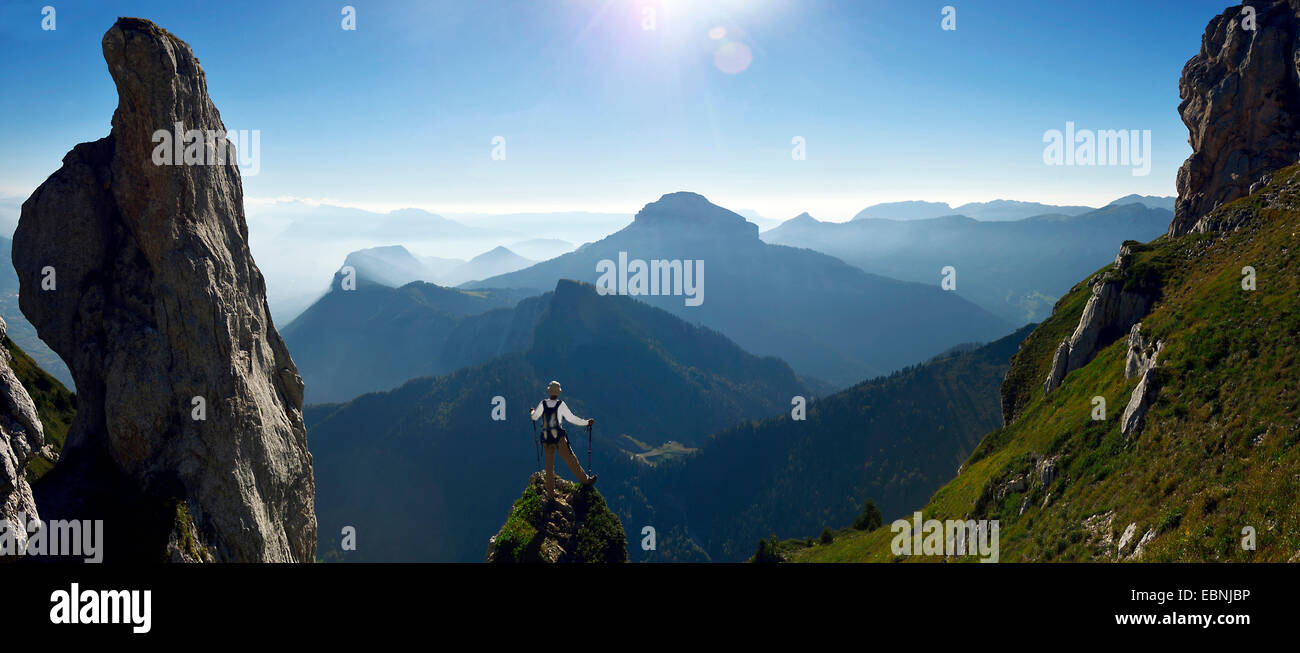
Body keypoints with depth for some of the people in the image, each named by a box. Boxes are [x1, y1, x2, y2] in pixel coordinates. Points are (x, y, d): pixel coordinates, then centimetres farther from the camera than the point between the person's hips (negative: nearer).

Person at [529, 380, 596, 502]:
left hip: (546, 440, 3)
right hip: (559, 437, -3)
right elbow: (571, 418, -3)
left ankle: (550, 494, 13)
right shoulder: (561, 405, -7)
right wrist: (586, 422, 8)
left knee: (549, 465, 10)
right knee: (571, 460, 7)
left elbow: (534, 417, 11)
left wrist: (532, 412, 35)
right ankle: (585, 480, 18)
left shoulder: (543, 404, -1)